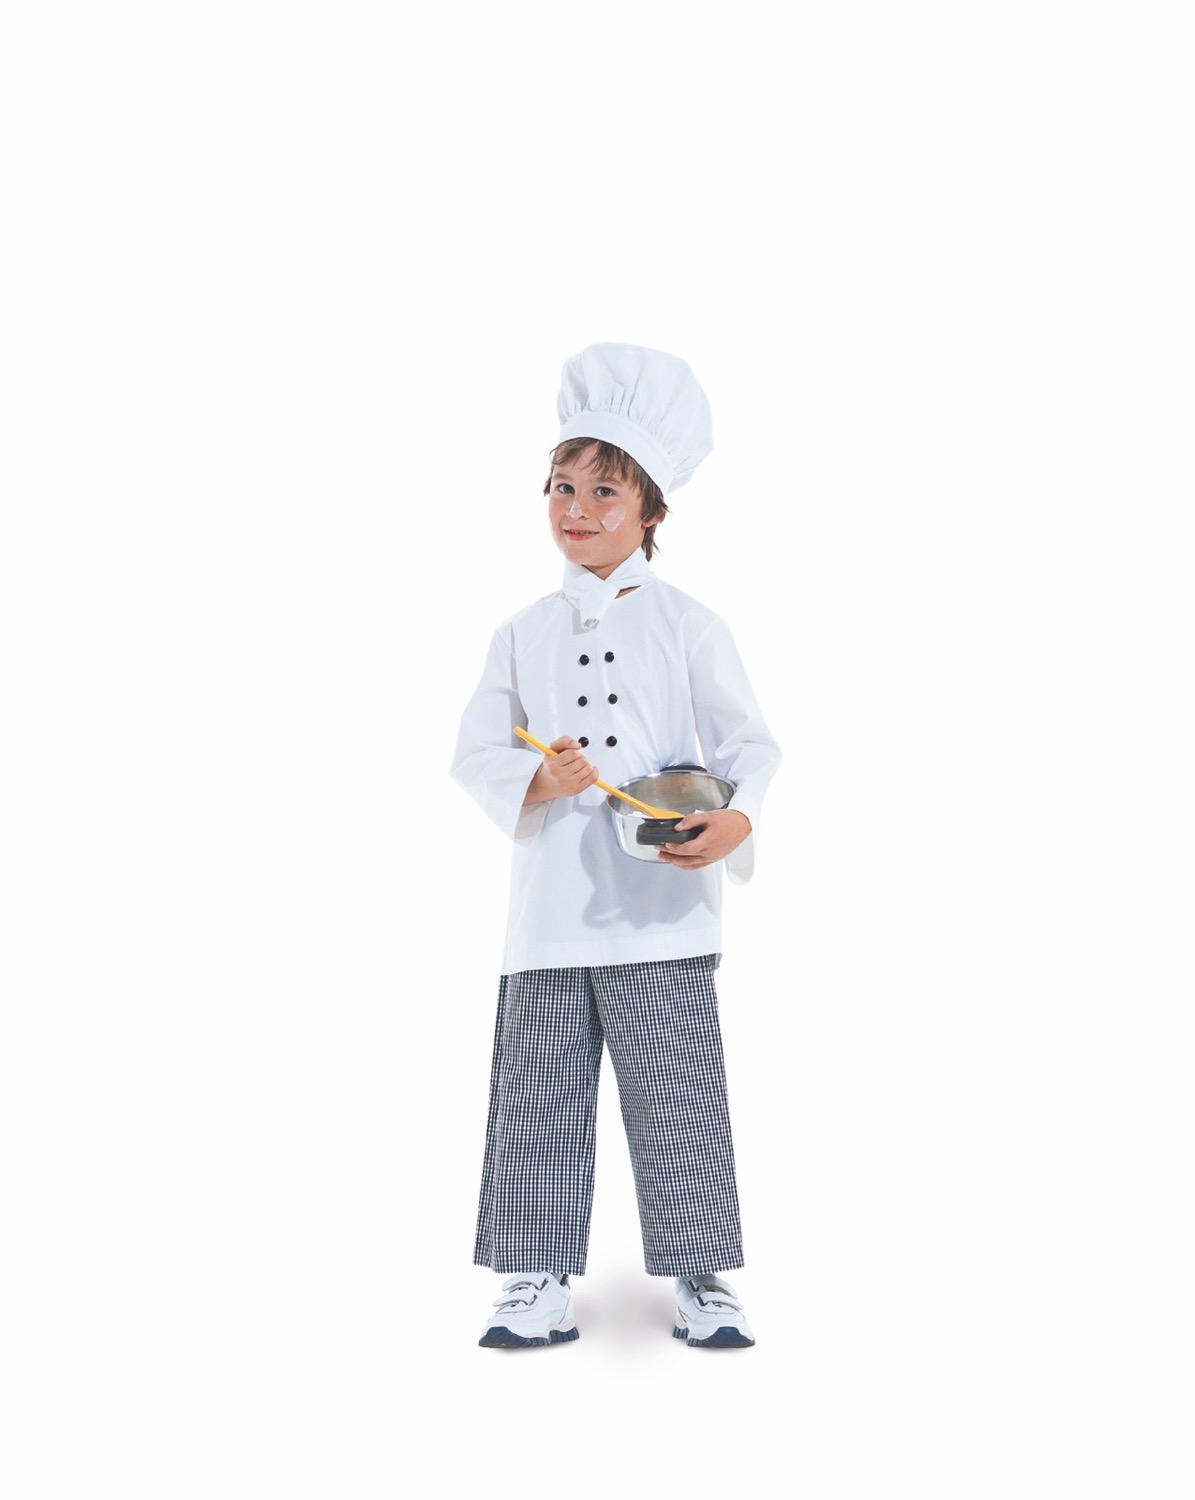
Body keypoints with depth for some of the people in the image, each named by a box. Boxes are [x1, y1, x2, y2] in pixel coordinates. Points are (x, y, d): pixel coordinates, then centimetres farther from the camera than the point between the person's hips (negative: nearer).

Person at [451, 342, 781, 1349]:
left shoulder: (687, 625, 3)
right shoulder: (525, 634, 11)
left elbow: (749, 743, 1)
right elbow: (477, 754, 10)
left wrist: (737, 820, -19)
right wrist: (539, 780, -11)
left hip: (662, 906, -3)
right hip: (550, 910, 3)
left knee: (679, 1098, 1)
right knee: (540, 1098, 6)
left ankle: (699, 1278, 15)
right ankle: (540, 1283, 17)